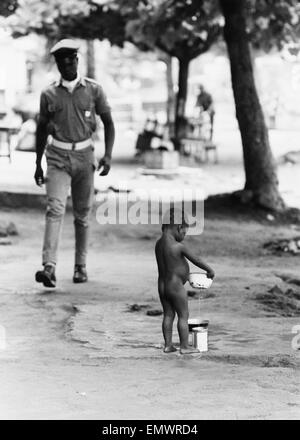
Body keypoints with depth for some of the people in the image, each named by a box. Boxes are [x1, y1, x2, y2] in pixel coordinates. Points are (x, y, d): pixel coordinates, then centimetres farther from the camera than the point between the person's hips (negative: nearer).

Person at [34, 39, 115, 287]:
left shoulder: (93, 90, 0)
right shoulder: (49, 95, 2)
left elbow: (108, 123, 6)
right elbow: (42, 129, 13)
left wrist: (108, 155, -6)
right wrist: (38, 164, 14)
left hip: (84, 155, 1)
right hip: (58, 157, -1)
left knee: (83, 214, 8)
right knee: (55, 209, -15)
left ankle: (81, 266, 20)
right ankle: (49, 267, -25)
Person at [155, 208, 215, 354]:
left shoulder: (158, 244, 5)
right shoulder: (179, 246, -19)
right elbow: (196, 260, -9)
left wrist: (185, 274, 27)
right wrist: (210, 270, 6)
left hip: (162, 286, 8)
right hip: (176, 287, -8)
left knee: (168, 315, 14)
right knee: (183, 316, 3)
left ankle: (168, 345, 18)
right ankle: (184, 346, 7)